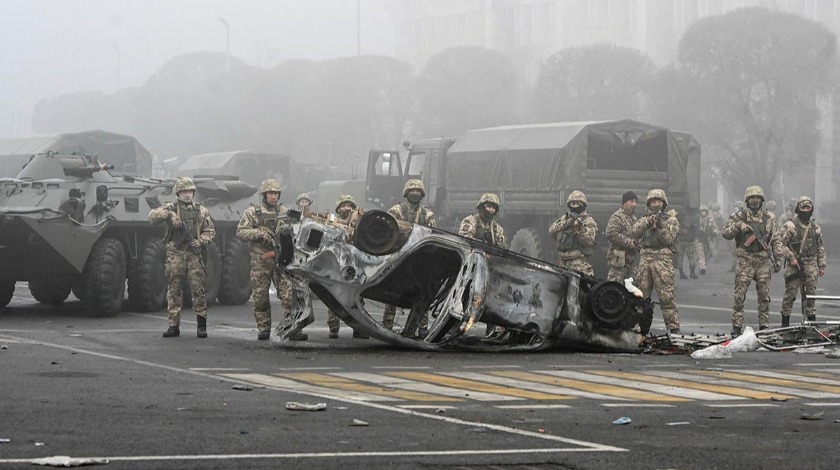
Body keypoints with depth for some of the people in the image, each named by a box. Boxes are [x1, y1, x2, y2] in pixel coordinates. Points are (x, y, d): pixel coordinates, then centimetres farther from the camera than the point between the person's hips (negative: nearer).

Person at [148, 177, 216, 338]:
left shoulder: (201, 211, 12)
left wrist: (201, 241, -5)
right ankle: (174, 326, 6)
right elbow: (152, 216, -7)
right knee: (174, 291, 2)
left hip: (194, 254, 0)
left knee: (198, 289, -4)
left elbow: (210, 231, 13)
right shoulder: (171, 208, 7)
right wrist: (169, 214, -21)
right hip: (175, 254, 0)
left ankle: (201, 325, 2)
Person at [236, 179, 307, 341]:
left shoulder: (285, 212, 14)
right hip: (260, 261, -2)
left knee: (289, 295, -8)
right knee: (261, 297, 2)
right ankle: (263, 329, 12)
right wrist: (260, 234, -16)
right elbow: (240, 232, -4)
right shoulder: (252, 212, 4)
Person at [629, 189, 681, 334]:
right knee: (641, 295, 6)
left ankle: (673, 327, -9)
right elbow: (634, 233, 0)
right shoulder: (644, 219, 18)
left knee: (666, 295, -10)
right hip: (645, 258, 4)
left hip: (663, 259, -4)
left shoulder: (671, 220, 8)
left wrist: (660, 226, -16)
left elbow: (668, 239, -4)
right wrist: (648, 222, -11)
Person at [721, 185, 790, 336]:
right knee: (739, 295, -5)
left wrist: (778, 258, 6)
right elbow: (725, 233, 0)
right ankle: (736, 327, -2)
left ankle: (764, 327, 11)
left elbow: (776, 240, 13)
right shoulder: (739, 217, 5)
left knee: (764, 296, 4)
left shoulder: (768, 218, 11)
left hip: (763, 261, 2)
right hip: (745, 260, -2)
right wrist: (738, 226, -17)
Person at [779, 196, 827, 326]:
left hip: (811, 265, 4)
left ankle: (811, 318, 13)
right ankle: (785, 320, 1)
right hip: (795, 265, -4)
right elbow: (782, 244, -8)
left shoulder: (815, 227, 13)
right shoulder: (790, 226, -4)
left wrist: (822, 266, 14)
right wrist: (791, 257, -16)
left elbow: (820, 247, 18)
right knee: (790, 293, -5)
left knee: (810, 294, 6)